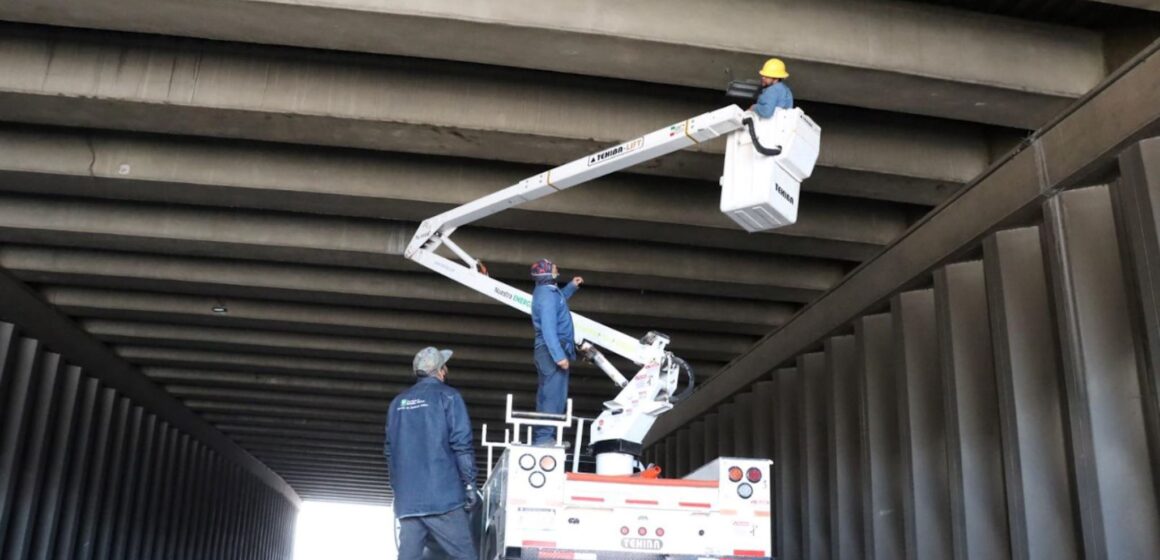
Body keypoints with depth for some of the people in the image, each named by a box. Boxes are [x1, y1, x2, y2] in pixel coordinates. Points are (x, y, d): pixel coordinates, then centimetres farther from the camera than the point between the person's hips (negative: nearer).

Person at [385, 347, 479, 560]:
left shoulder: (398, 402, 15)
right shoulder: (447, 397, -2)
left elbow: (390, 451, 18)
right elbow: (461, 445, -10)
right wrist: (470, 485, -6)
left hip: (407, 500, 6)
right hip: (441, 496, -5)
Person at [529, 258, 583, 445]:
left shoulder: (546, 291, 15)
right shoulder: (547, 294, -17)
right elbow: (548, 328, -26)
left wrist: (571, 286, 37)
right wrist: (559, 355, -30)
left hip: (549, 352, 11)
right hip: (552, 351, -11)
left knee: (548, 395, 16)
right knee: (553, 396, -11)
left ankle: (542, 437, 23)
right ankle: (544, 437, -11)